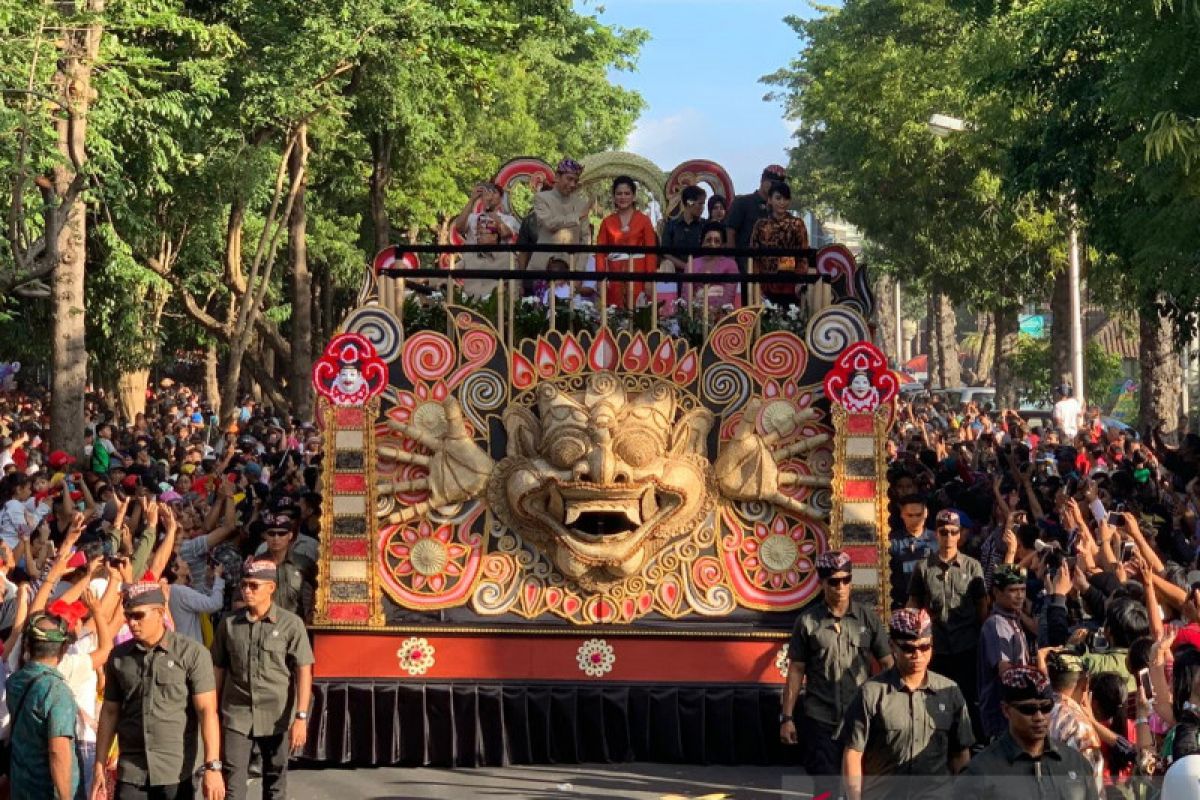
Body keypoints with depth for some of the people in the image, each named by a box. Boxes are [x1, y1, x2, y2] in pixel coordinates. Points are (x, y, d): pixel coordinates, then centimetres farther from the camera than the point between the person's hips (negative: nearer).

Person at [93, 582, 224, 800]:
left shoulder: (192, 653, -5)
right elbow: (109, 712, 12)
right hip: (131, 772, 3)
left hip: (177, 773, -3)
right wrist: (99, 766, 8)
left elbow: (207, 711, -9)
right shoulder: (119, 657, 7)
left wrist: (212, 767, -16)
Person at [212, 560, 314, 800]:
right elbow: (219, 671, 9)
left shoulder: (290, 624, -4)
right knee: (232, 780, -5)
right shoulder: (228, 623, 3)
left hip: (277, 717, -1)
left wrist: (301, 717, -12)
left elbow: (303, 672, -6)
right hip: (236, 715, 1)